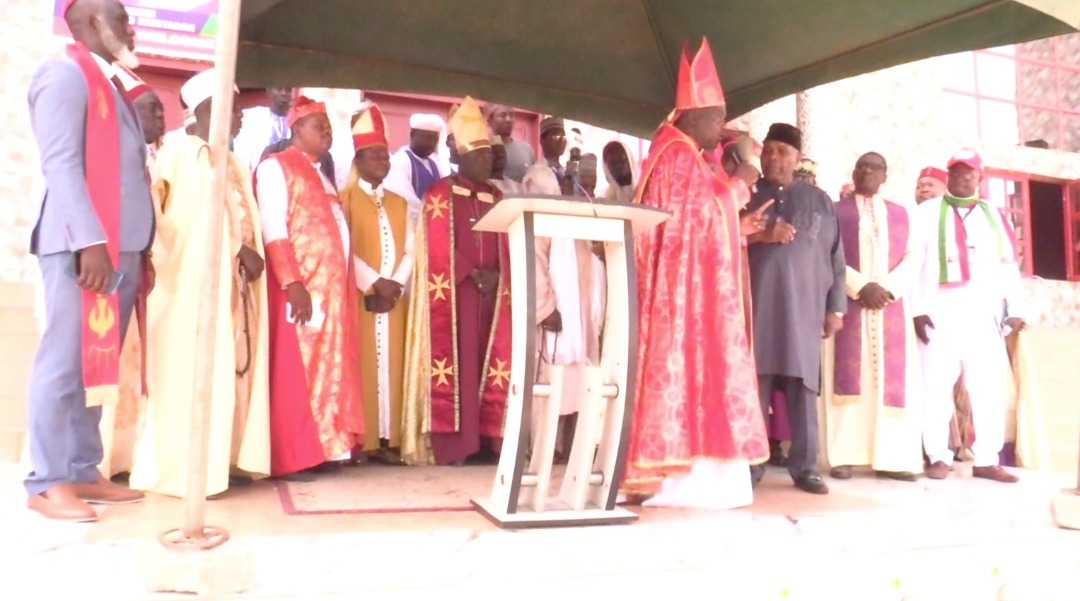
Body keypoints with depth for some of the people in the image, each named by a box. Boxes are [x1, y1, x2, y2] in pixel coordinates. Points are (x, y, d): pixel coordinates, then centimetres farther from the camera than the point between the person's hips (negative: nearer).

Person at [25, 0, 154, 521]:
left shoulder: (111, 86, 22)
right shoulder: (65, 75, -3)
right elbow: (61, 165, -13)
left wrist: (140, 250, 14)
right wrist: (90, 241, -21)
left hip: (120, 249, 8)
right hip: (82, 247, -8)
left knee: (97, 365, 9)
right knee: (64, 363, -5)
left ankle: (83, 472, 15)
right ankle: (46, 482, 2)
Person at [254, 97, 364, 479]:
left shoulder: (320, 174, 23)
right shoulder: (277, 167, -2)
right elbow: (272, 229, -13)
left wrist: (343, 288, 11)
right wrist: (292, 283, -22)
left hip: (331, 289, 8)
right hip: (300, 287, -8)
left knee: (327, 367, 7)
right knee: (294, 370, -6)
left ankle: (319, 449, 13)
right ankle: (290, 458, 0)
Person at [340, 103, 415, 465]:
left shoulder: (399, 203, 18)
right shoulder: (345, 198, 2)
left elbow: (410, 250, 9)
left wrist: (395, 283, -7)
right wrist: (374, 283, -15)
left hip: (394, 297, 5)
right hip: (360, 296, -5)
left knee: (391, 365, 3)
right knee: (363, 365, -6)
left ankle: (388, 439, 7)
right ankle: (363, 442, -2)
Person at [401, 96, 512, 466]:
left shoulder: (498, 199, 16)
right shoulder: (440, 196, 1)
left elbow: (509, 249, 11)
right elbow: (439, 251, -8)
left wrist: (497, 277, -8)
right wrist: (473, 275, -14)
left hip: (492, 294, 5)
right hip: (453, 295, -5)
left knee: (487, 364, 3)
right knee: (454, 363, -8)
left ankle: (485, 439, 6)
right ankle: (450, 443, -7)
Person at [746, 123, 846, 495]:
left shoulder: (819, 200, 15)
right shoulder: (745, 195, 14)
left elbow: (835, 257, 12)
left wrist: (836, 307, 5)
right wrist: (761, 235, -11)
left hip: (803, 305, 1)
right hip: (755, 303, 0)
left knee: (803, 385, -2)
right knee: (755, 381, -5)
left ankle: (805, 467, 3)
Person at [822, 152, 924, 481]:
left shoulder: (900, 213, 17)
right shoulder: (836, 211, 8)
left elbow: (914, 255, 8)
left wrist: (890, 288, -9)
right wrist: (861, 286, -15)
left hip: (890, 303, 3)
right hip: (848, 302, -3)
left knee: (891, 378, -1)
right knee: (849, 377, -6)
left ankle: (892, 458, 1)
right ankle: (844, 457, -5)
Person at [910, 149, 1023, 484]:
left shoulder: (994, 216, 16)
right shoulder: (927, 213, 7)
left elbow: (1009, 265, 13)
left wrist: (1015, 310, 4)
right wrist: (917, 310, -8)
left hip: (984, 316, 3)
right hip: (939, 314, -3)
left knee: (988, 389, 2)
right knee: (937, 387, -1)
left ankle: (986, 460, 9)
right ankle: (939, 457, 6)